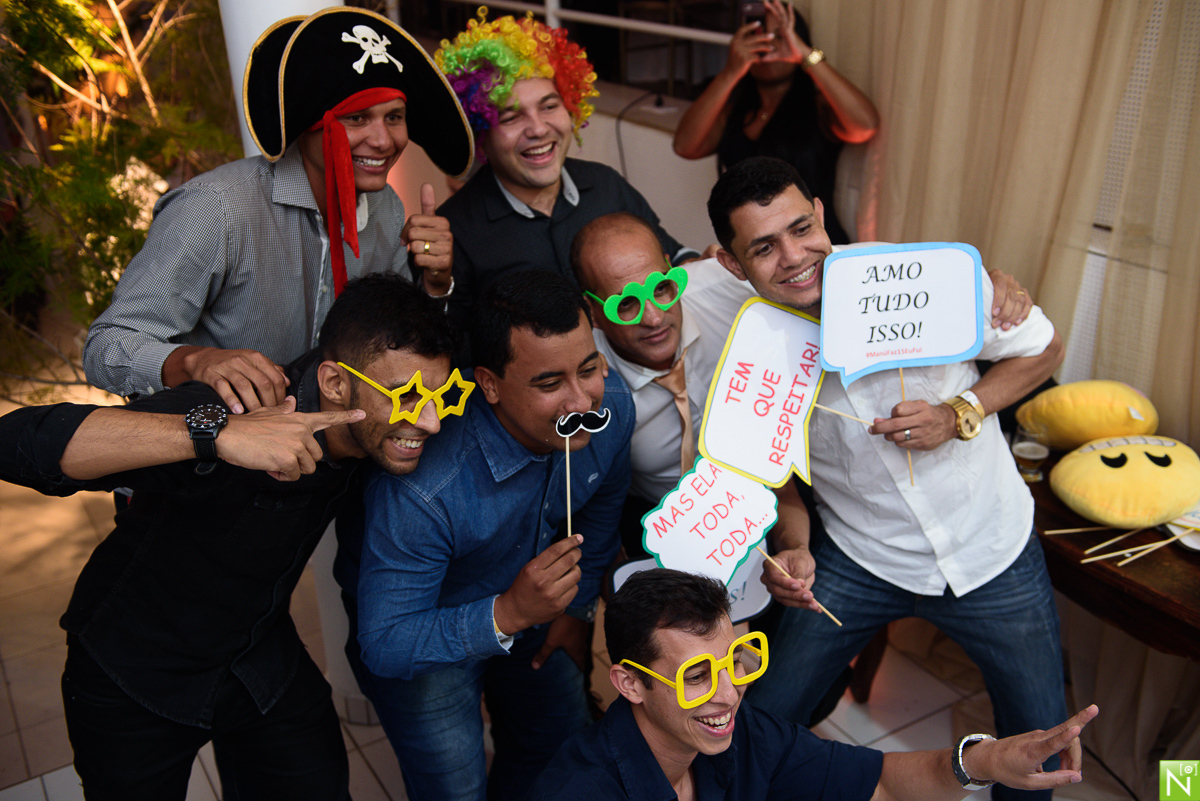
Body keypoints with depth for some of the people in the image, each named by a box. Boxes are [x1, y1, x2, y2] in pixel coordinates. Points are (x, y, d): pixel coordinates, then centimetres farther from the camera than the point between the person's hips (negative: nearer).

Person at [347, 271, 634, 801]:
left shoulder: (612, 405, -24)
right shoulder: (420, 488, -42)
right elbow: (384, 646, -32)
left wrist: (578, 608, 6)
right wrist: (507, 615, -45)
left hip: (529, 612, 5)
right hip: (423, 632, -5)